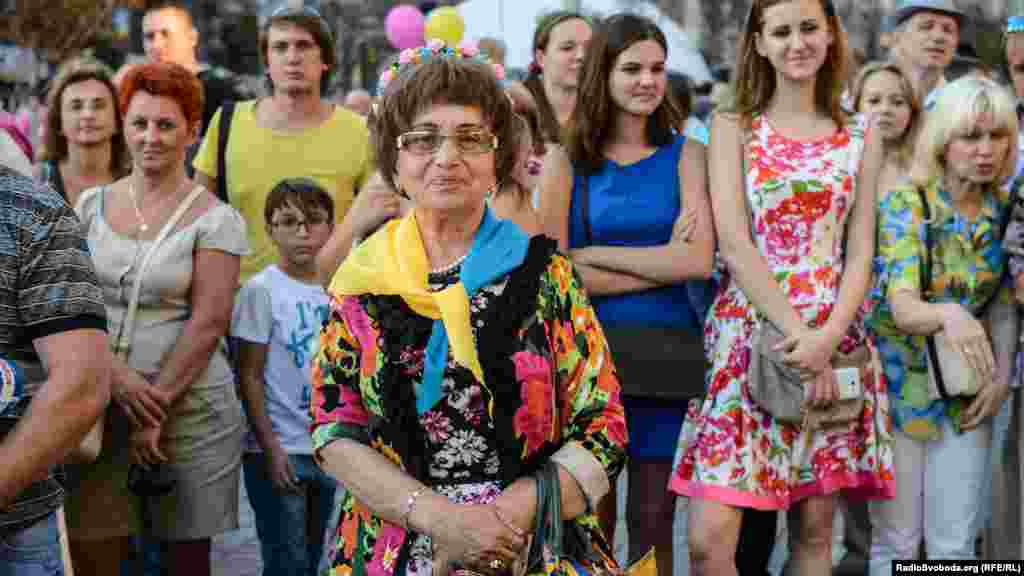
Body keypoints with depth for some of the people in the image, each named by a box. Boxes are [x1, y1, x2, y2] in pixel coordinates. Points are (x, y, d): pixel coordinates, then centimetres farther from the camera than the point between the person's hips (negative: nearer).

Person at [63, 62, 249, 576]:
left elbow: (208, 322, -10)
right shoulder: (92, 204, 8)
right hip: (99, 403, 3)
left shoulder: (215, 219, -4)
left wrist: (156, 406, -14)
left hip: (189, 406, -3)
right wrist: (114, 372, -12)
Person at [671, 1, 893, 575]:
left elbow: (860, 252, 4)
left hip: (834, 336, 2)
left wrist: (826, 336, -13)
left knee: (815, 530, 7)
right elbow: (734, 246, -6)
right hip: (750, 332, -2)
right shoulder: (732, 127, 3)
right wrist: (798, 334, -15)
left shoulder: (862, 136, 10)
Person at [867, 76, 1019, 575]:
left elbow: (1006, 305, 9)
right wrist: (947, 314, -48)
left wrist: (1001, 374, -4)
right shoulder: (904, 204, -15)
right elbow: (901, 306, -27)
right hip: (902, 383, -4)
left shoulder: (1007, 211, -1)